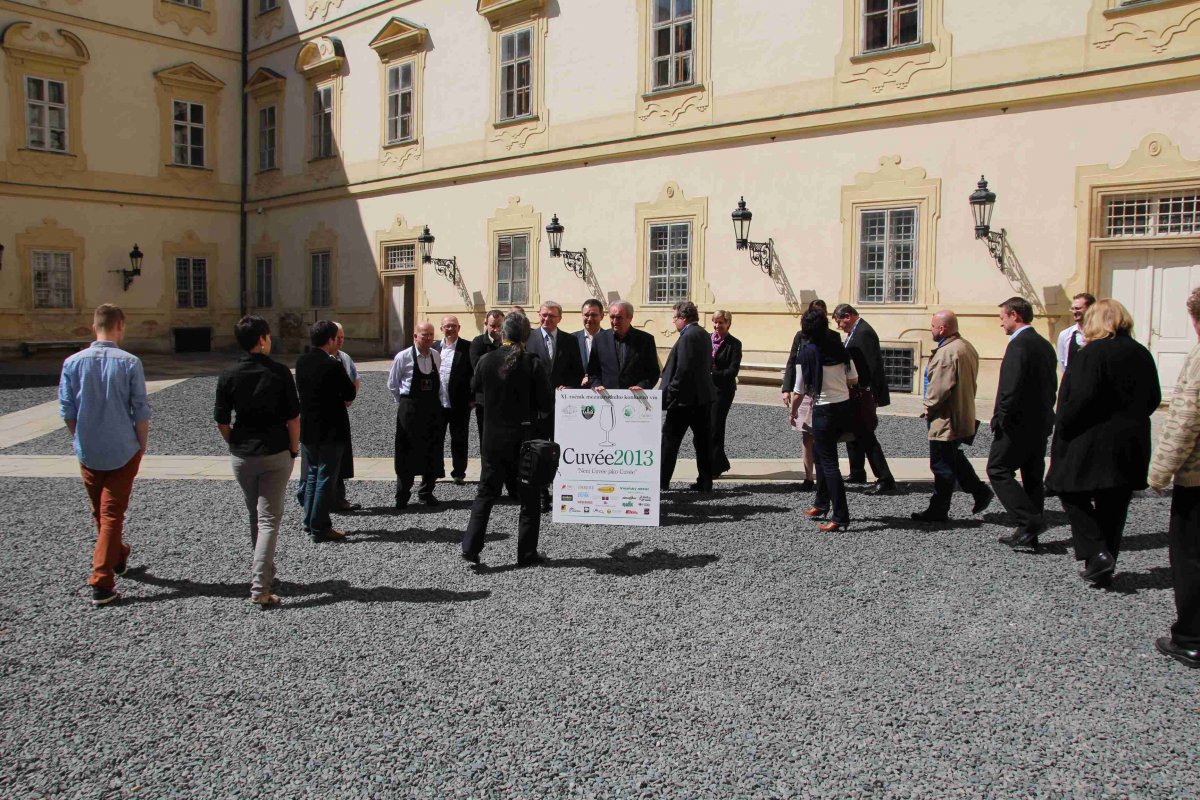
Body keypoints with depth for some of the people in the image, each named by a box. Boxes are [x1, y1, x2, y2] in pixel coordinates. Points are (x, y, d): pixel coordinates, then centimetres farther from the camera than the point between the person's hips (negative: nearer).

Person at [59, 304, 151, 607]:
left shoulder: (73, 363, -4)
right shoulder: (130, 363, -12)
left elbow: (67, 411, 0)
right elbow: (141, 412, -10)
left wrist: (81, 441, 15)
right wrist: (142, 446, 4)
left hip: (88, 453, 3)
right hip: (123, 451, -3)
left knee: (100, 513, 20)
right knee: (112, 514, 3)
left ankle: (118, 557, 42)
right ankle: (101, 584, -1)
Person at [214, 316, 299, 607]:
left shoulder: (229, 376, -4)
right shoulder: (279, 372, -10)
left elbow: (222, 421, -1)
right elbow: (293, 417, -9)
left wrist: (235, 446, 14)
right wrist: (294, 449, 3)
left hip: (242, 455, 3)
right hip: (276, 454, -3)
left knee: (255, 516, 20)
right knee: (269, 519, 0)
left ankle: (264, 574, 31)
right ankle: (260, 587, -8)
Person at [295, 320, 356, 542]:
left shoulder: (301, 362, 2)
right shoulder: (332, 365, -19)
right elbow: (350, 394, -11)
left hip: (307, 429, 7)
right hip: (330, 430, -7)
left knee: (313, 474, 20)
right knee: (326, 478, 1)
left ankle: (310, 521, 27)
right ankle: (320, 528, 6)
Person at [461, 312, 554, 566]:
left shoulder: (486, 360, -6)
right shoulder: (534, 364, -15)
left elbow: (475, 387, 13)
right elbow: (547, 403, -11)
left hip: (493, 436, 3)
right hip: (525, 437, -3)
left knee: (486, 493, 14)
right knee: (529, 497, 10)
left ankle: (471, 547, 12)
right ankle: (527, 553, 15)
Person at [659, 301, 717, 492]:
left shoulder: (688, 337, -16)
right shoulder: (704, 335, 13)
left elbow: (683, 369, -21)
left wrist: (669, 395, -16)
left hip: (686, 397, -9)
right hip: (705, 396, 9)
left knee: (670, 439, 1)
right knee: (703, 440, 8)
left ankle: (662, 481, 5)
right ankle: (705, 482, 11)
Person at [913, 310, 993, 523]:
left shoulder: (947, 353, -24)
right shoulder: (966, 347, 9)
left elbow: (940, 388, -26)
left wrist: (929, 409, -11)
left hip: (946, 420, -10)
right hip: (963, 415, 10)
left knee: (942, 466, 1)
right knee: (954, 458, 24)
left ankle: (938, 511, 11)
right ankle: (980, 491, 26)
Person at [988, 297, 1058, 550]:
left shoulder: (1018, 345, -16)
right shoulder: (1045, 345, 13)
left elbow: (1011, 387, -23)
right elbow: (1052, 385, 16)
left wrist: (999, 418, -13)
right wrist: (1044, 414, 17)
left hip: (1018, 423, -9)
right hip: (1041, 423, 9)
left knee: (998, 470, -2)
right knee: (1032, 477, 12)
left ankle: (1028, 521, -10)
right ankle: (1029, 534, 18)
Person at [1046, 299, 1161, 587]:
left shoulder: (1089, 354, -15)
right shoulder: (1142, 355, 7)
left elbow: (1080, 401, -21)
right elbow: (1153, 399, 11)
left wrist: (1062, 431, -9)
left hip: (1092, 444, -7)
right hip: (1132, 445, 7)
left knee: (1073, 495, 9)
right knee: (1113, 507, 13)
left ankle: (1096, 553, -4)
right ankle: (1105, 568, 20)